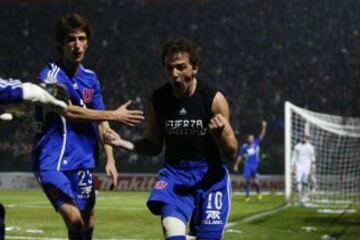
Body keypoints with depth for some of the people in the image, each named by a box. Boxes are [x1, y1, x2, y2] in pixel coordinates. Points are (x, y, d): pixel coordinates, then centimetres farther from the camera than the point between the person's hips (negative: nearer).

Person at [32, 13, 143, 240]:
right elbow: (68, 111, -18)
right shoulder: (50, 75, -9)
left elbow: (101, 123, 10)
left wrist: (110, 159, -2)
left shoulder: (90, 78, 11)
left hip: (83, 162, 6)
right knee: (74, 220, -19)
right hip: (53, 161, -6)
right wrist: (114, 115, -13)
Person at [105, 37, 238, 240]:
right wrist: (124, 143, -8)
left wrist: (221, 133, -28)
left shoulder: (214, 99, -11)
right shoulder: (158, 100, -4)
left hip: (210, 175, -1)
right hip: (174, 172, 1)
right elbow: (153, 146, 10)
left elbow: (232, 153, -6)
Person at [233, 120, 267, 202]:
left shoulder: (256, 143, 5)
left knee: (255, 181, -5)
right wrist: (236, 165, 12)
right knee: (248, 180, -4)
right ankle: (247, 195, 6)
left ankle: (259, 192, 20)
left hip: (255, 165, 0)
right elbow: (240, 156, 12)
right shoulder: (244, 147, 5)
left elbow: (262, 135, -3)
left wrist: (264, 127, -16)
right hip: (247, 165, 0)